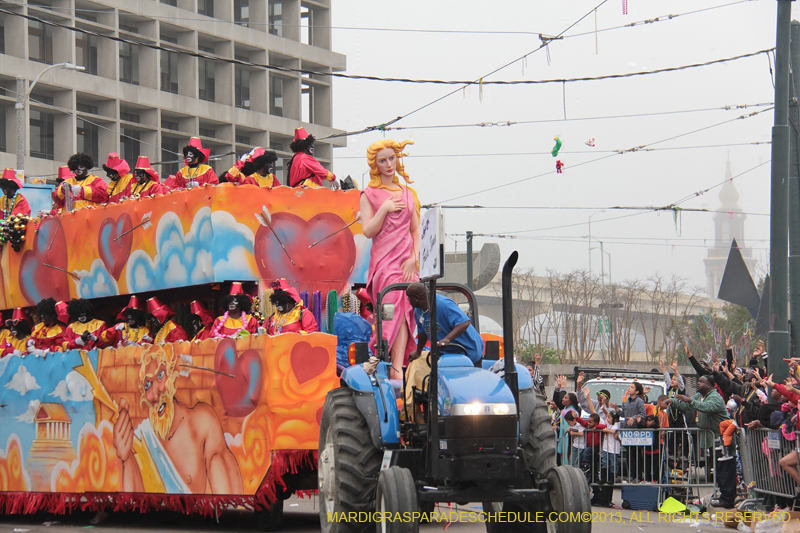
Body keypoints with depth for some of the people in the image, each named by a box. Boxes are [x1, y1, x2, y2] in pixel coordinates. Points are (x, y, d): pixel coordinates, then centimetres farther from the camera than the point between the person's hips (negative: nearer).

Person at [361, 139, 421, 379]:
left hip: (407, 261, 4)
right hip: (384, 261, -4)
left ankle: (397, 367, -15)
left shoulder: (408, 194, 18)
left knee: (404, 312, -9)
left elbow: (415, 230, 15)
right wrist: (384, 209, -13)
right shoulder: (370, 195, 7)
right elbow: (368, 231, -2)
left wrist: (413, 258, 1)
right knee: (397, 310, -19)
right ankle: (397, 367, -22)